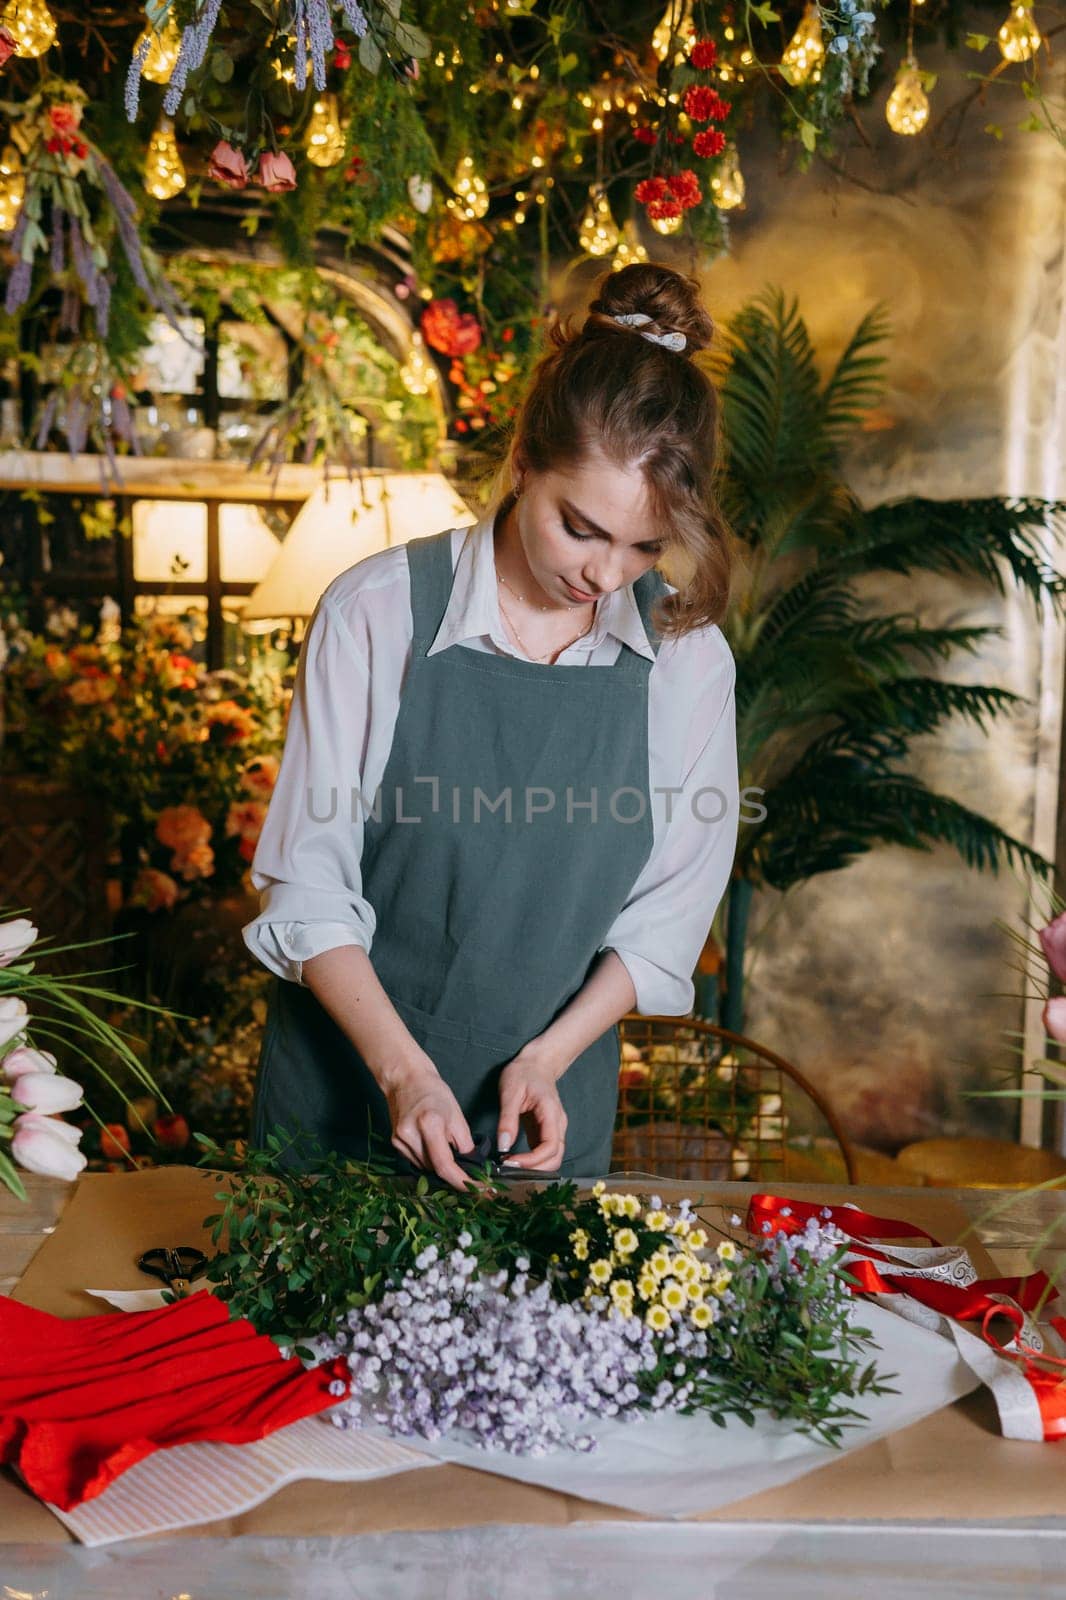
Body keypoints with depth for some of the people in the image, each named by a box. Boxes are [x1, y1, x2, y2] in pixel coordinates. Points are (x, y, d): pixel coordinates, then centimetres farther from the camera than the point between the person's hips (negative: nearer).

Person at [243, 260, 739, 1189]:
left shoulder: (687, 656, -9)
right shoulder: (376, 613, -14)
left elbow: (664, 919, -2)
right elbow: (309, 888, -11)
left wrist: (550, 1057, -13)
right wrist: (402, 1069, -20)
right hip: (342, 1090, -1)